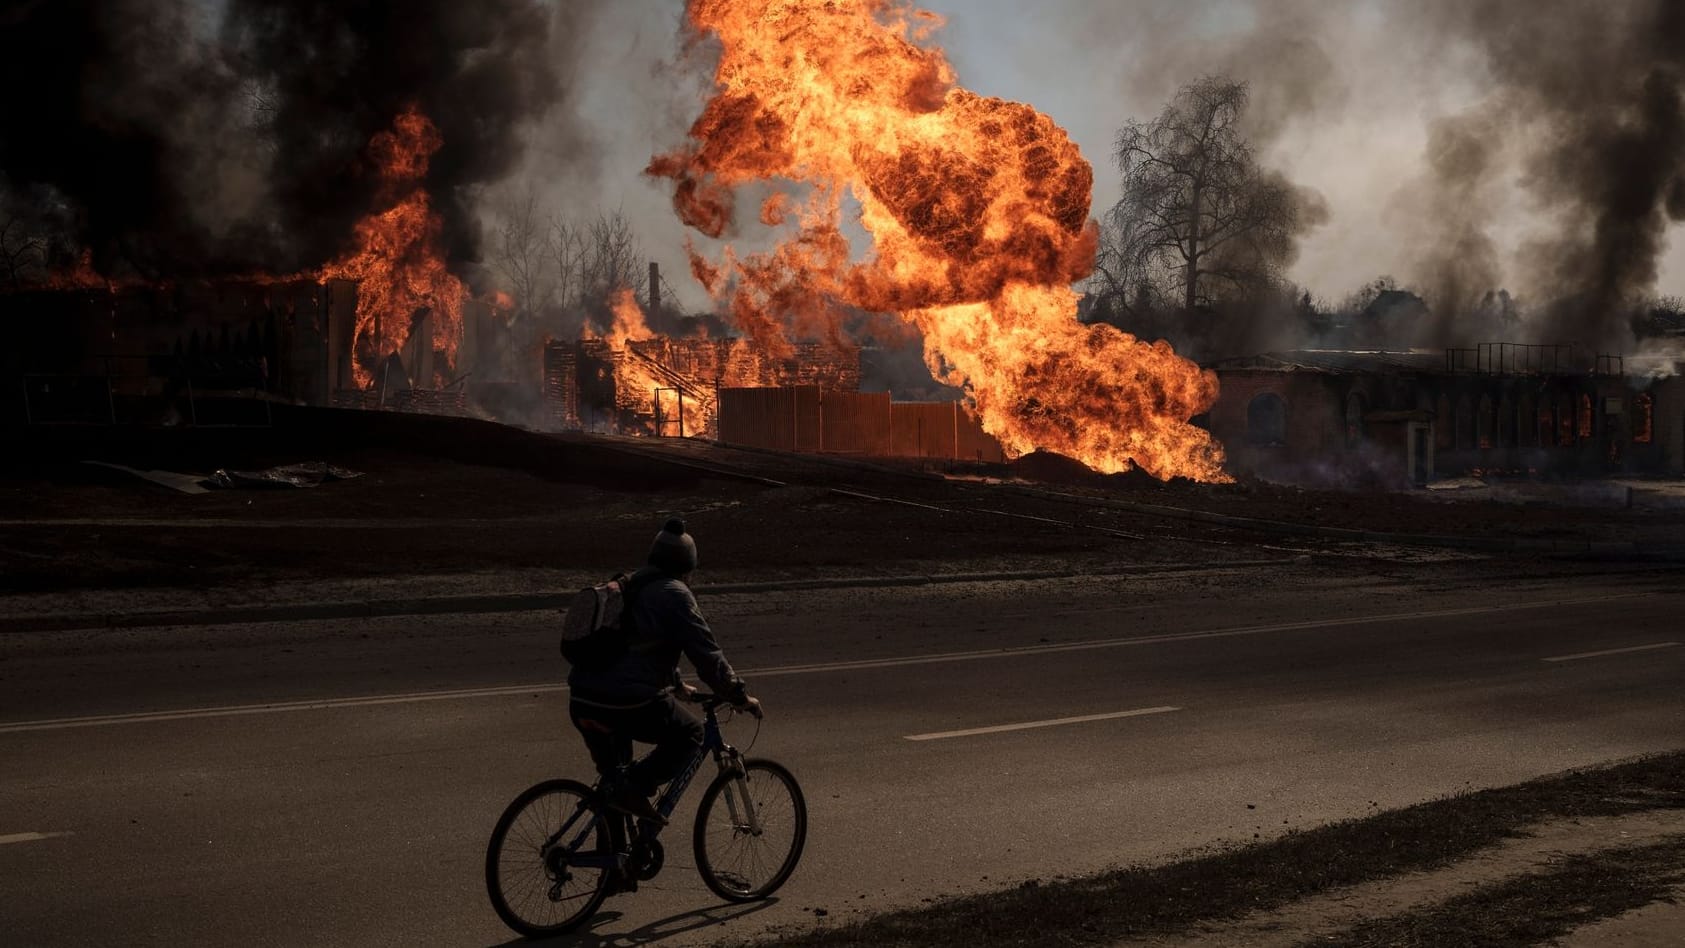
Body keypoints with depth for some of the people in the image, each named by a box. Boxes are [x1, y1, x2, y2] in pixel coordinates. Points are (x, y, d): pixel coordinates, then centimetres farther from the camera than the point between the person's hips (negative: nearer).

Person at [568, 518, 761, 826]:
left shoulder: (626, 588, 24)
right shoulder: (674, 594, -3)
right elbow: (706, 653, -5)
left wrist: (676, 685, 47)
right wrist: (740, 696, 6)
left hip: (582, 702, 8)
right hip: (628, 704, -8)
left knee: (613, 777, 30)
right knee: (688, 733, 15)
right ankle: (632, 788, 0)